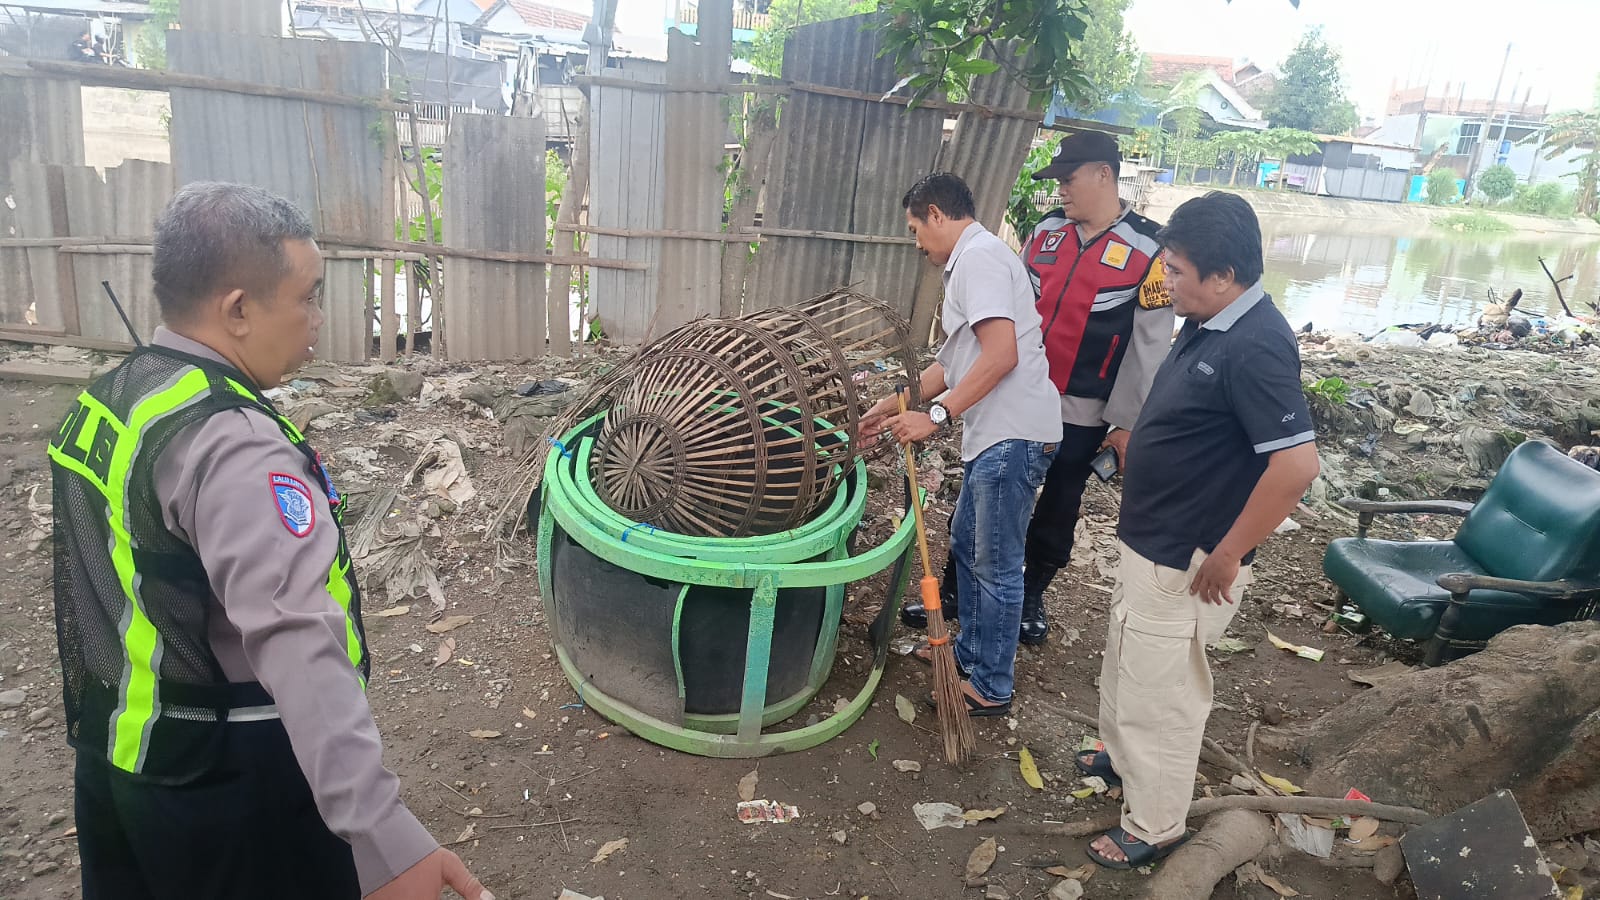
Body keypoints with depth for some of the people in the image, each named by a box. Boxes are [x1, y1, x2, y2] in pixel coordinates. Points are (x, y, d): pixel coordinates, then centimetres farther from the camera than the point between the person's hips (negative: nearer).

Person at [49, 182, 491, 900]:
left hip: (114, 748, 9)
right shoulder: (229, 444, -28)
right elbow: (294, 641, -40)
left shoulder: (106, 402, 2)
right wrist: (381, 834, -46)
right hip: (227, 781, -9)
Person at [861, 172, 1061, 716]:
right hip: (994, 435, 11)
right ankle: (970, 652, 37)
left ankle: (991, 688, 15)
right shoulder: (970, 261, 20)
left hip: (1013, 436, -11)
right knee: (967, 546, 21)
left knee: (996, 566, 1)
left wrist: (936, 417, -21)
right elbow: (954, 363, 23)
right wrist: (894, 405, 23)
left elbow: (1001, 356, -23)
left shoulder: (979, 256, -12)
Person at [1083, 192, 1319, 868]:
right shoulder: (1208, 323, 2)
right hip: (1149, 545, 10)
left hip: (1184, 566, -10)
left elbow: (1295, 465, -31)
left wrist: (1227, 556, -24)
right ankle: (1122, 758, 52)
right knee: (1126, 671, 28)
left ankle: (1155, 826, 29)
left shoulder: (1255, 347, -27)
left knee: (1159, 696, 8)